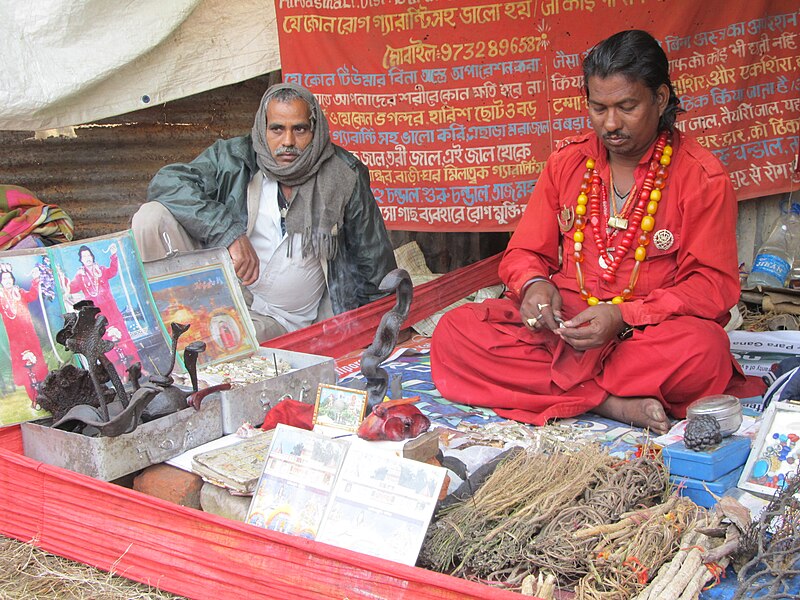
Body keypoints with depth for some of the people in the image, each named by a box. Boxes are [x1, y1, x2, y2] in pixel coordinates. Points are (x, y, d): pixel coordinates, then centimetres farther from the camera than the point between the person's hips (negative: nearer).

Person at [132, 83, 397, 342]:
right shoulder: (233, 158, -6)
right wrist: (229, 233, -27)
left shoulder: (344, 176, -3)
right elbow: (167, 183, -17)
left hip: (283, 321, -1)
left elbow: (372, 259, 6)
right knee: (151, 216, -17)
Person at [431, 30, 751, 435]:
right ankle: (611, 403, -26)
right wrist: (534, 284, -13)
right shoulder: (567, 161, 10)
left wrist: (623, 316, -21)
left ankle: (555, 387, -22)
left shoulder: (701, 176, -1)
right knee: (453, 332, -22)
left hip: (650, 329, -3)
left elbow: (714, 283, -5)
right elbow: (523, 253, 13)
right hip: (563, 322, 4)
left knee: (704, 350, -38)